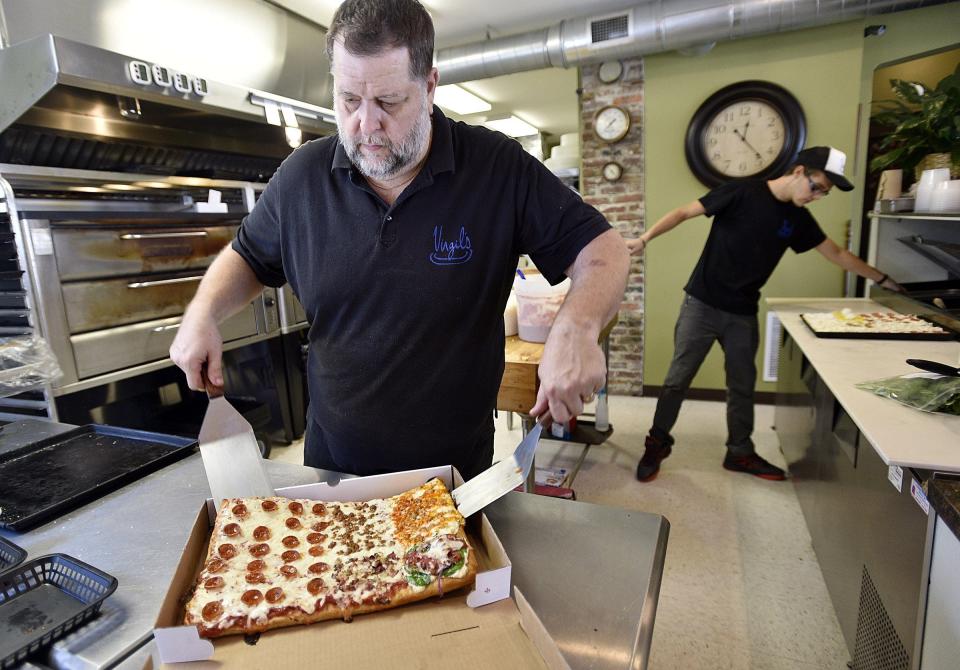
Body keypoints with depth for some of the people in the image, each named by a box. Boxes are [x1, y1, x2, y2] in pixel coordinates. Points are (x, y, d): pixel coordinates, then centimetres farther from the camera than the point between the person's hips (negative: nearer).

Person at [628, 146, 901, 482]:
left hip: (743, 314, 6)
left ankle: (740, 452, 28)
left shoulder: (798, 218, 9)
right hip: (702, 305, -5)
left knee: (742, 385, 12)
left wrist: (883, 279, 25)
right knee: (678, 378, -2)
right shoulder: (742, 192, -8)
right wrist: (645, 238, -19)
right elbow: (684, 212, -9)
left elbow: (836, 253, 21)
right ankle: (657, 445, 14)